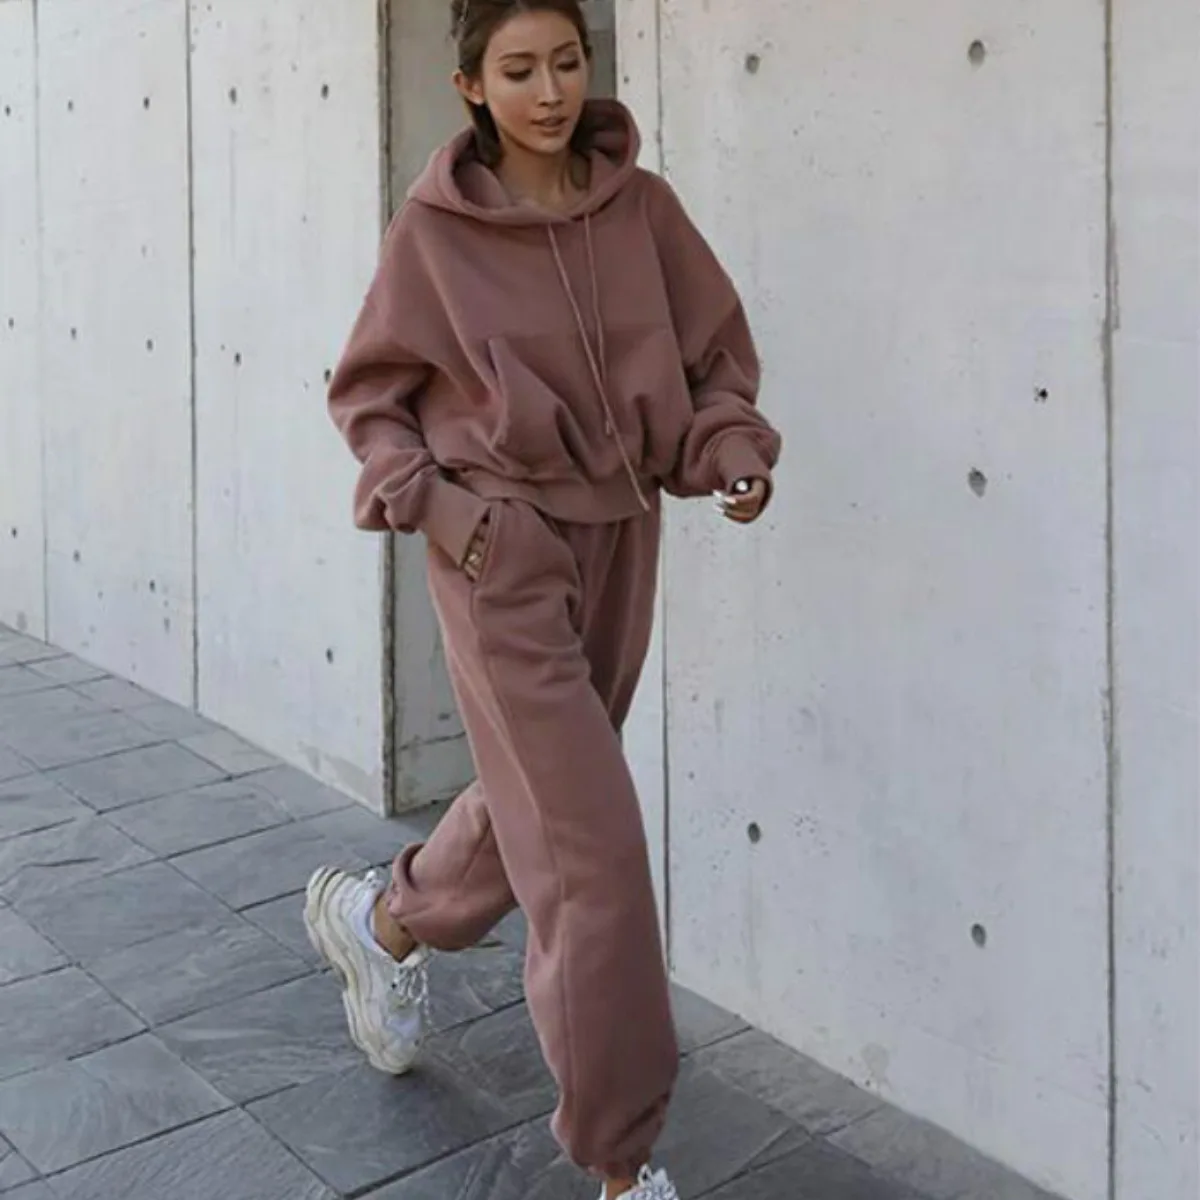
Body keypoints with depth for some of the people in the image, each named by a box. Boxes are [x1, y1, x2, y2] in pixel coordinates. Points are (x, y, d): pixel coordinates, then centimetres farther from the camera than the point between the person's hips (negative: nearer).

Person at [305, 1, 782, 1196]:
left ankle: (383, 918, 51)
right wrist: (426, 500, -13)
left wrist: (733, 452, -11)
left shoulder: (641, 206, -2)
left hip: (620, 537, 5)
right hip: (500, 552, -5)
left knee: (540, 796, 20)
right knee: (593, 842, -6)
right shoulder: (434, 227, -9)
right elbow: (367, 392, 2)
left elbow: (717, 352, 7)